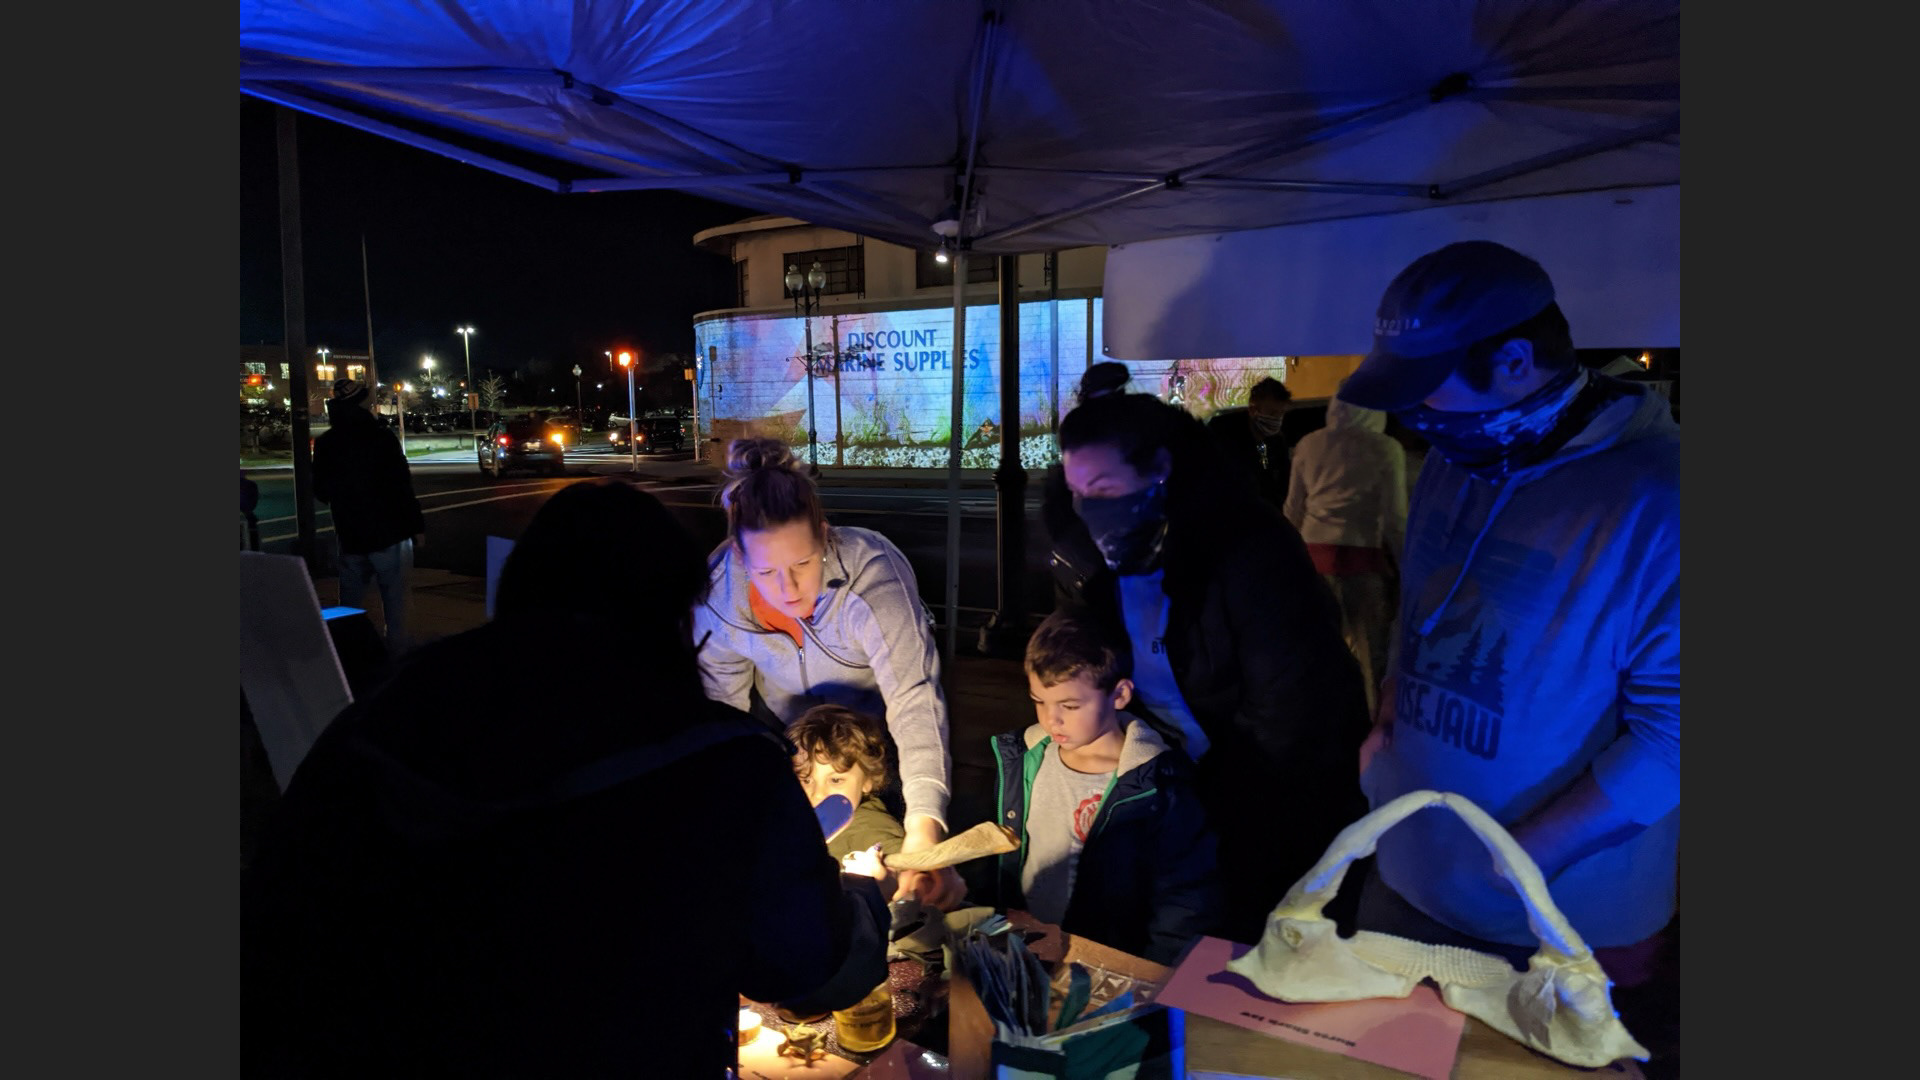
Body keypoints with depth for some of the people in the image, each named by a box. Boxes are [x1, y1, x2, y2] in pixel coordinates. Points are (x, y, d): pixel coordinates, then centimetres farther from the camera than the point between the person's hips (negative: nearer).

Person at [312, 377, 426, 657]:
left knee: (351, 600, 16)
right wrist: (417, 526, -7)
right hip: (388, 532, -5)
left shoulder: (326, 443, 4)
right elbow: (402, 487, -15)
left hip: (350, 536, 5)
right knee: (394, 594, 1)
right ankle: (397, 649, 2)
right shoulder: (381, 437, -13)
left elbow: (321, 492, 13)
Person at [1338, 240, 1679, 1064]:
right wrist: (1389, 719, 2)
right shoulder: (1454, 458, 2)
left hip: (1558, 928, -6)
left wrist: (1519, 859, -22)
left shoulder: (1655, 494, -21)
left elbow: (1668, 732, -21)